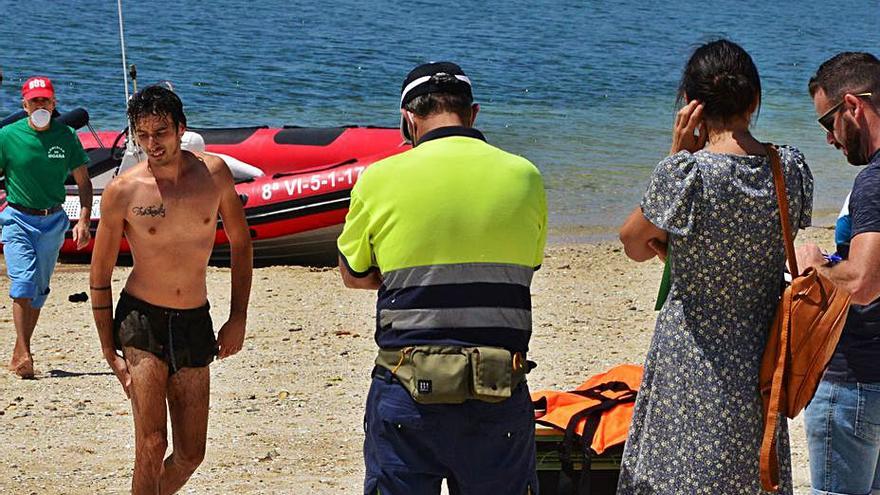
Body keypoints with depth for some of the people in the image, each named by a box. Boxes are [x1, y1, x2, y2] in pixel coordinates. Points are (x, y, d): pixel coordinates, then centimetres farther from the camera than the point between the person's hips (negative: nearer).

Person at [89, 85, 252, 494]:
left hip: (195, 323, 3)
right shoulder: (122, 192, -9)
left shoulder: (213, 173, -2)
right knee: (151, 446, -15)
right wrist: (109, 352, -3)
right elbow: (99, 275, 0)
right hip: (142, 320, -3)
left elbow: (240, 244, 11)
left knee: (190, 455, 5)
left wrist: (238, 318, 6)